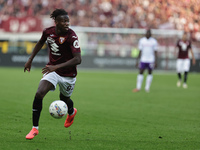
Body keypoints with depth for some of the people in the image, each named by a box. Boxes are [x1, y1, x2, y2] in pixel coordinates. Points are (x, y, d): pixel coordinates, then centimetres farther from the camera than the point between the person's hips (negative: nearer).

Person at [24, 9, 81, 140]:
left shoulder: (71, 36, -25)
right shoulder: (48, 32, -9)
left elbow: (78, 59, -31)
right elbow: (41, 43, 16)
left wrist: (56, 67, -37)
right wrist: (30, 60, 16)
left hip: (68, 74, -3)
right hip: (52, 69, 3)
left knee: (64, 99, 17)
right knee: (39, 94, -18)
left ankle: (71, 112, 58)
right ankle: (35, 128, -6)